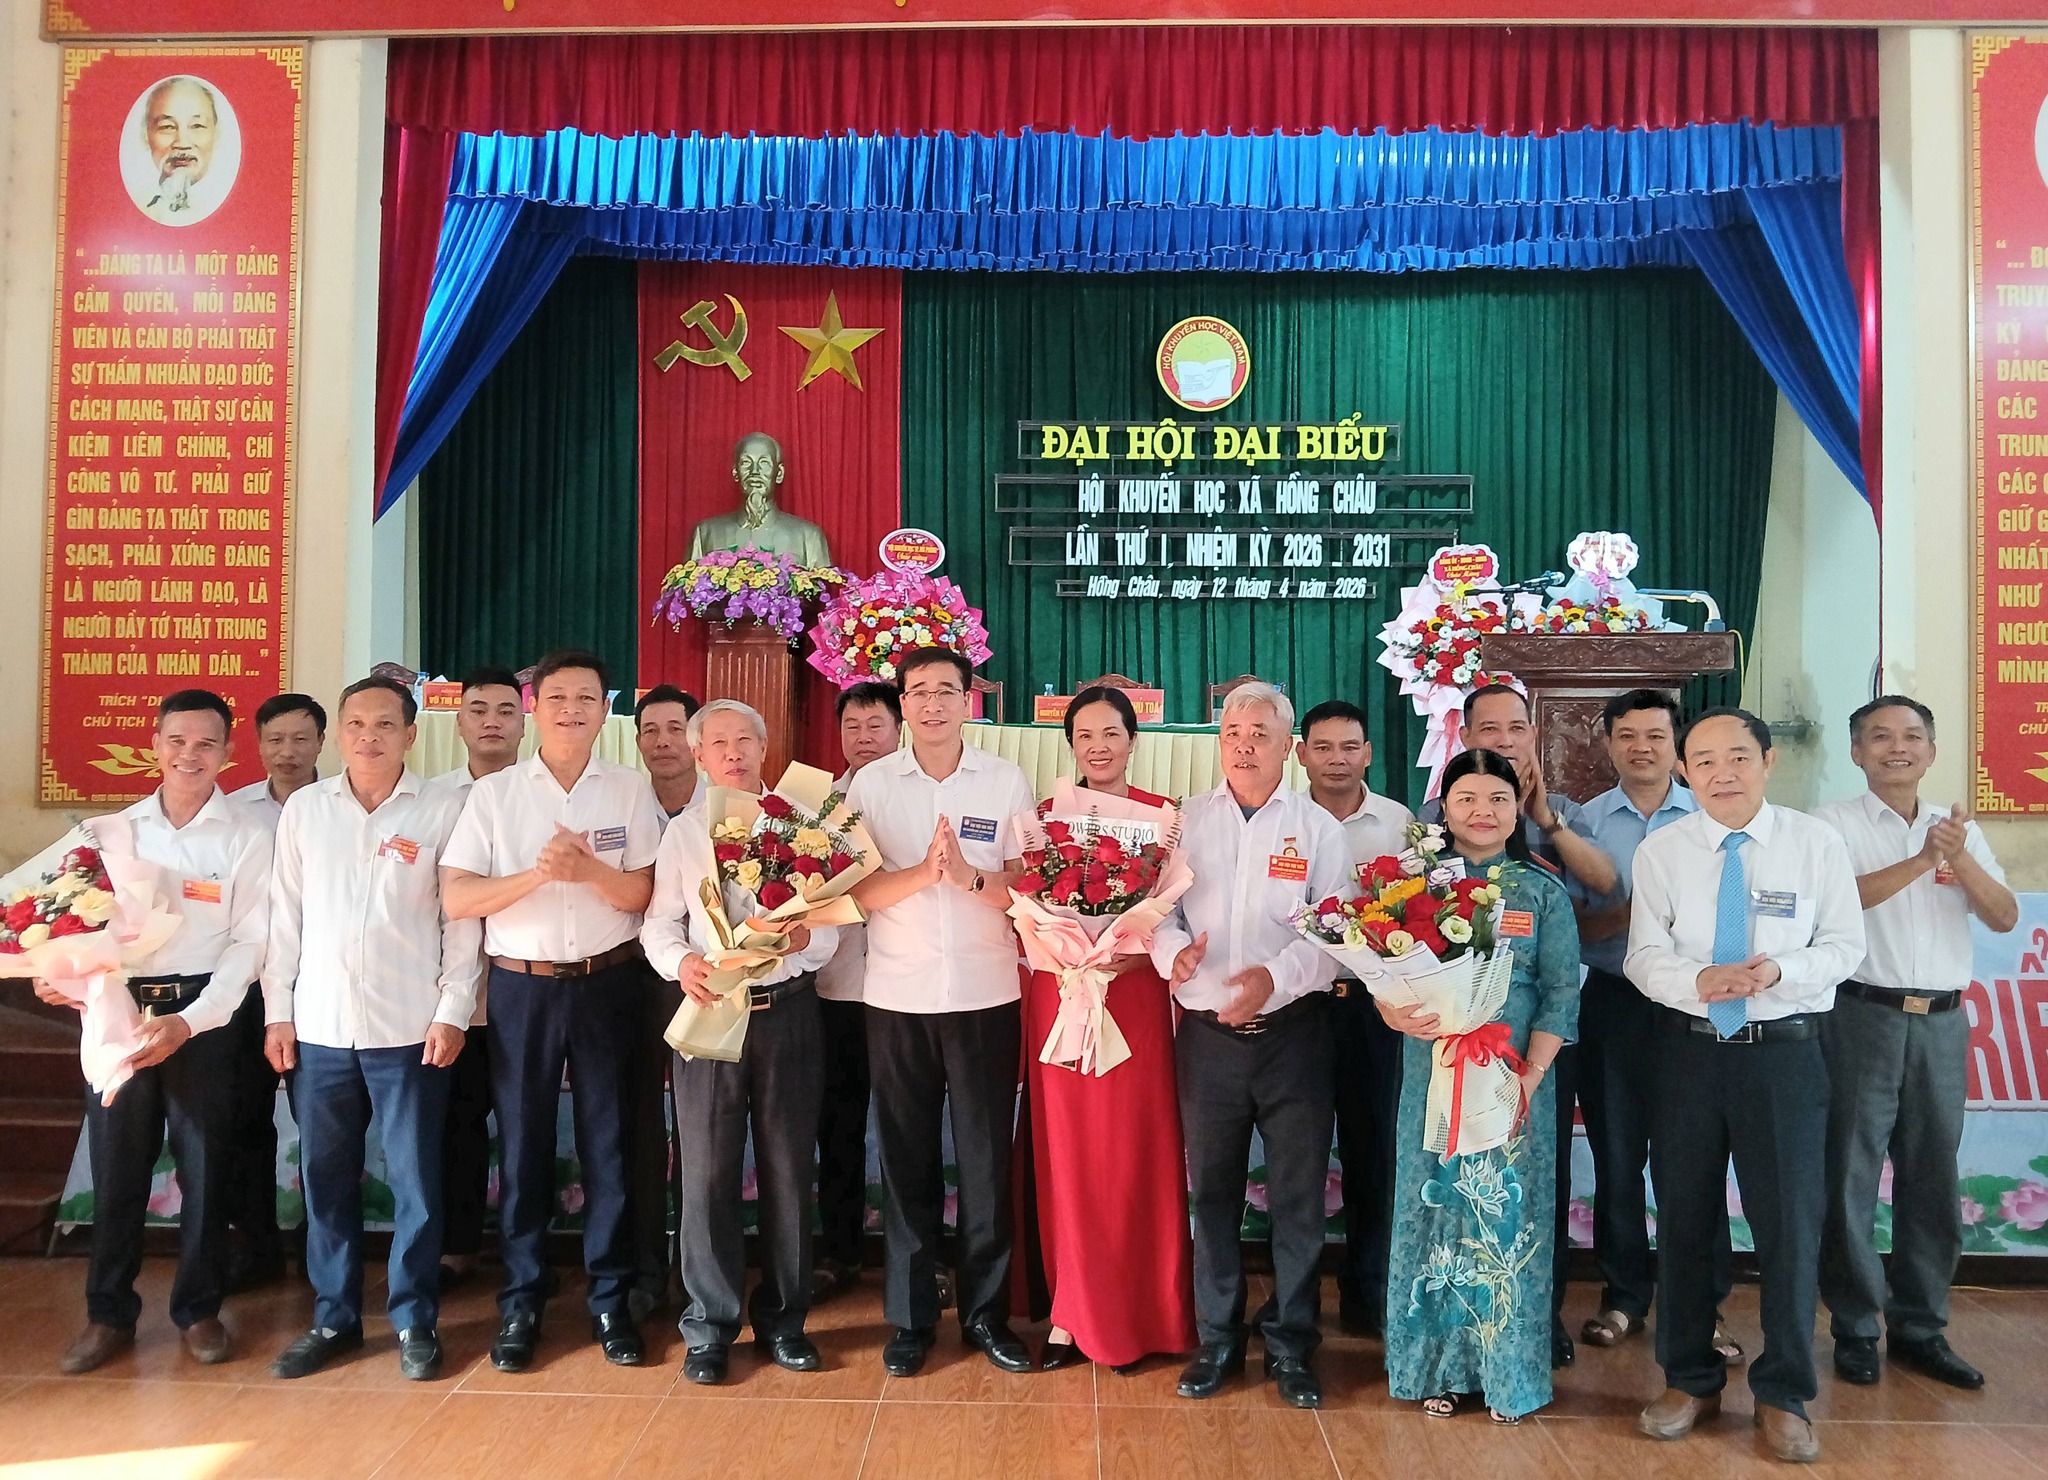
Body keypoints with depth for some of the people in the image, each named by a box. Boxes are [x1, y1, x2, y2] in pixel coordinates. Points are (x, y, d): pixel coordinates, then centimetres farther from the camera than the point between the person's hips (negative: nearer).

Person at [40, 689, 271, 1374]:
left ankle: (198, 1310, 20)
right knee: (115, 1164, 7)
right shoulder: (112, 831, 9)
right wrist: (59, 976, -11)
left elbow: (249, 941, -6)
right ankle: (109, 1314, 22)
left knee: (203, 1164, 4)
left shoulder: (246, 837, -1)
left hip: (200, 1014, -2)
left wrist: (188, 1021, -15)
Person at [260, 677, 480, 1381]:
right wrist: (278, 1011, 6)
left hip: (410, 1028, -3)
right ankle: (334, 1317, 26)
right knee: (325, 1177, 11)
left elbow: (461, 919, -2)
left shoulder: (444, 809, -2)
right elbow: (286, 916, 9)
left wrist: (453, 1012, -6)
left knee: (415, 1180, 3)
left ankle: (415, 1321, 18)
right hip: (320, 1025, 3)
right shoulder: (305, 808, 7)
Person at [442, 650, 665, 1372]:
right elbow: (456, 898, -4)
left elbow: (643, 894, -2)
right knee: (522, 1145, 7)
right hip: (522, 986, 0)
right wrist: (537, 873, -17)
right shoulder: (493, 794, 3)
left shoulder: (630, 791, 3)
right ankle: (520, 1304, 20)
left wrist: (588, 869, -20)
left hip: (607, 983, 0)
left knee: (608, 1143, 5)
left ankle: (611, 1300, 18)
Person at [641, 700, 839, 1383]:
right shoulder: (682, 834, 10)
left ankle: (783, 1319, 22)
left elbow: (831, 928, 3)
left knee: (788, 1168, 6)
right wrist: (681, 961, -16)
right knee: (706, 1171, 1)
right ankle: (710, 1326, 17)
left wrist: (806, 935, -20)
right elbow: (659, 924, 4)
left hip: (788, 1012, 0)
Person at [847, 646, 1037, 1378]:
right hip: (897, 997, 0)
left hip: (987, 995, 0)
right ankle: (909, 1315, 22)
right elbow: (854, 890, -3)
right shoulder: (871, 783, 3)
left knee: (987, 1159, 6)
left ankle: (986, 1311, 21)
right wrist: (921, 873, -20)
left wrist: (972, 876, -18)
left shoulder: (1006, 781, 2)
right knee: (906, 1160, 8)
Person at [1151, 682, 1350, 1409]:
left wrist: (1275, 976, -23)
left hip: (1294, 1032, -1)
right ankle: (1217, 1338, 26)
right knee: (1212, 1190, 11)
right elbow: (1159, 912, 3)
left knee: (1298, 1194, 7)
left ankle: (1290, 1344, 23)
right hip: (1207, 1033, 1)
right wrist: (1174, 950, -20)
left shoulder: (1319, 828, 1)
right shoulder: (1186, 821, 6)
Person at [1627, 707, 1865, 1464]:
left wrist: (1780, 971, -22)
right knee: (1683, 1216, 10)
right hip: (1690, 1049, 1)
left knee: (1791, 1220, 3)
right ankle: (1690, 1379, 29)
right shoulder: (1659, 850, -1)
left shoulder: (1816, 842, -3)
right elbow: (1645, 956, -3)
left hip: (1786, 1049, -1)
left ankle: (1783, 1395, 23)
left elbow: (1845, 945, -2)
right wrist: (1698, 981, -24)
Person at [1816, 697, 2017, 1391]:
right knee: (1852, 1175, 1)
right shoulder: (1835, 824, -1)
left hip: (1942, 1020, 4)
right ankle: (1855, 1327, 13)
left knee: (1932, 1177, 10)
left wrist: (1959, 859, -11)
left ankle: (1920, 1326, 22)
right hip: (1864, 1015, -4)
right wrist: (1922, 860, -20)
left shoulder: (1960, 828, 13)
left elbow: (2005, 918, 5)